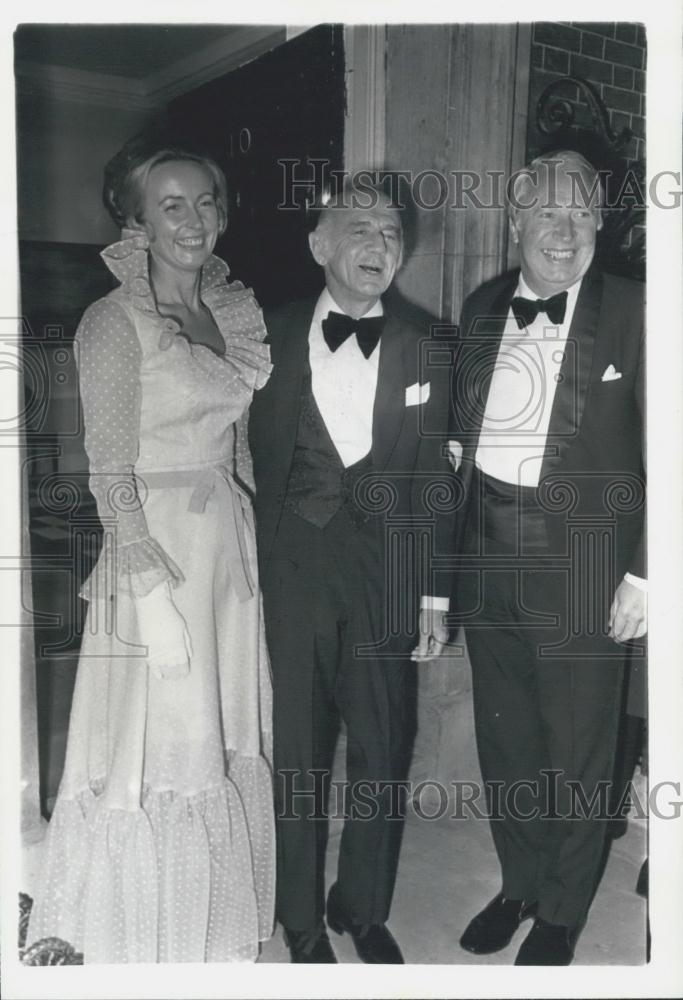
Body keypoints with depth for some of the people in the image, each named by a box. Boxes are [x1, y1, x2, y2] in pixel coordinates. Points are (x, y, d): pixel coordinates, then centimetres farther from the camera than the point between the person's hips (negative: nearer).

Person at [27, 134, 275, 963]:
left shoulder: (233, 309, 10)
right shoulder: (117, 322, -11)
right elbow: (110, 473, -14)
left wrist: (251, 539, 10)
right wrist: (150, 576, -18)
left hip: (230, 537, 7)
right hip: (155, 545, -7)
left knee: (226, 736, 16)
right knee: (156, 743, 4)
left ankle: (214, 922, 37)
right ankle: (140, 939, 27)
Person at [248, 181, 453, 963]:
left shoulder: (421, 351, 3)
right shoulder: (271, 337, -1)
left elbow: (430, 479, 4)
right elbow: (250, 460, -2)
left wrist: (436, 594, 3)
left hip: (384, 574, 2)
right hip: (288, 570, -1)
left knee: (382, 749, 11)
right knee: (297, 749, 11)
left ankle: (364, 910, 35)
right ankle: (303, 922, 32)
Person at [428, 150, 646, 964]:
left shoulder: (633, 313, -6)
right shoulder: (481, 309, 7)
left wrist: (643, 573, -10)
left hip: (582, 561, -4)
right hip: (488, 553, 5)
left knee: (576, 747, 11)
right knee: (502, 734, 18)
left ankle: (561, 912, 34)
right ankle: (518, 884, 41)